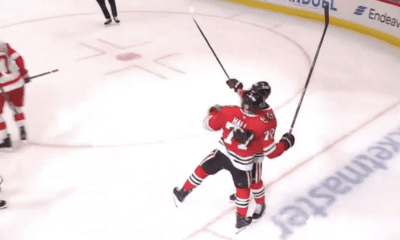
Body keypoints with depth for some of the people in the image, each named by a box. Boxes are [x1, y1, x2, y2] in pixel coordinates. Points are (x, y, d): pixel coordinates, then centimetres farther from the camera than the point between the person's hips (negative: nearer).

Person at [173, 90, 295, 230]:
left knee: (202, 170, 27)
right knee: (243, 189, 25)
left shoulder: (228, 111, -16)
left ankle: (182, 193, 40)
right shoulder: (262, 125, -20)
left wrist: (213, 111, 19)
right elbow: (271, 152, -14)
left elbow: (209, 124, -1)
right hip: (241, 163, -1)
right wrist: (285, 143, 5)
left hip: (222, 154, 1)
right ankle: (241, 219, 41)